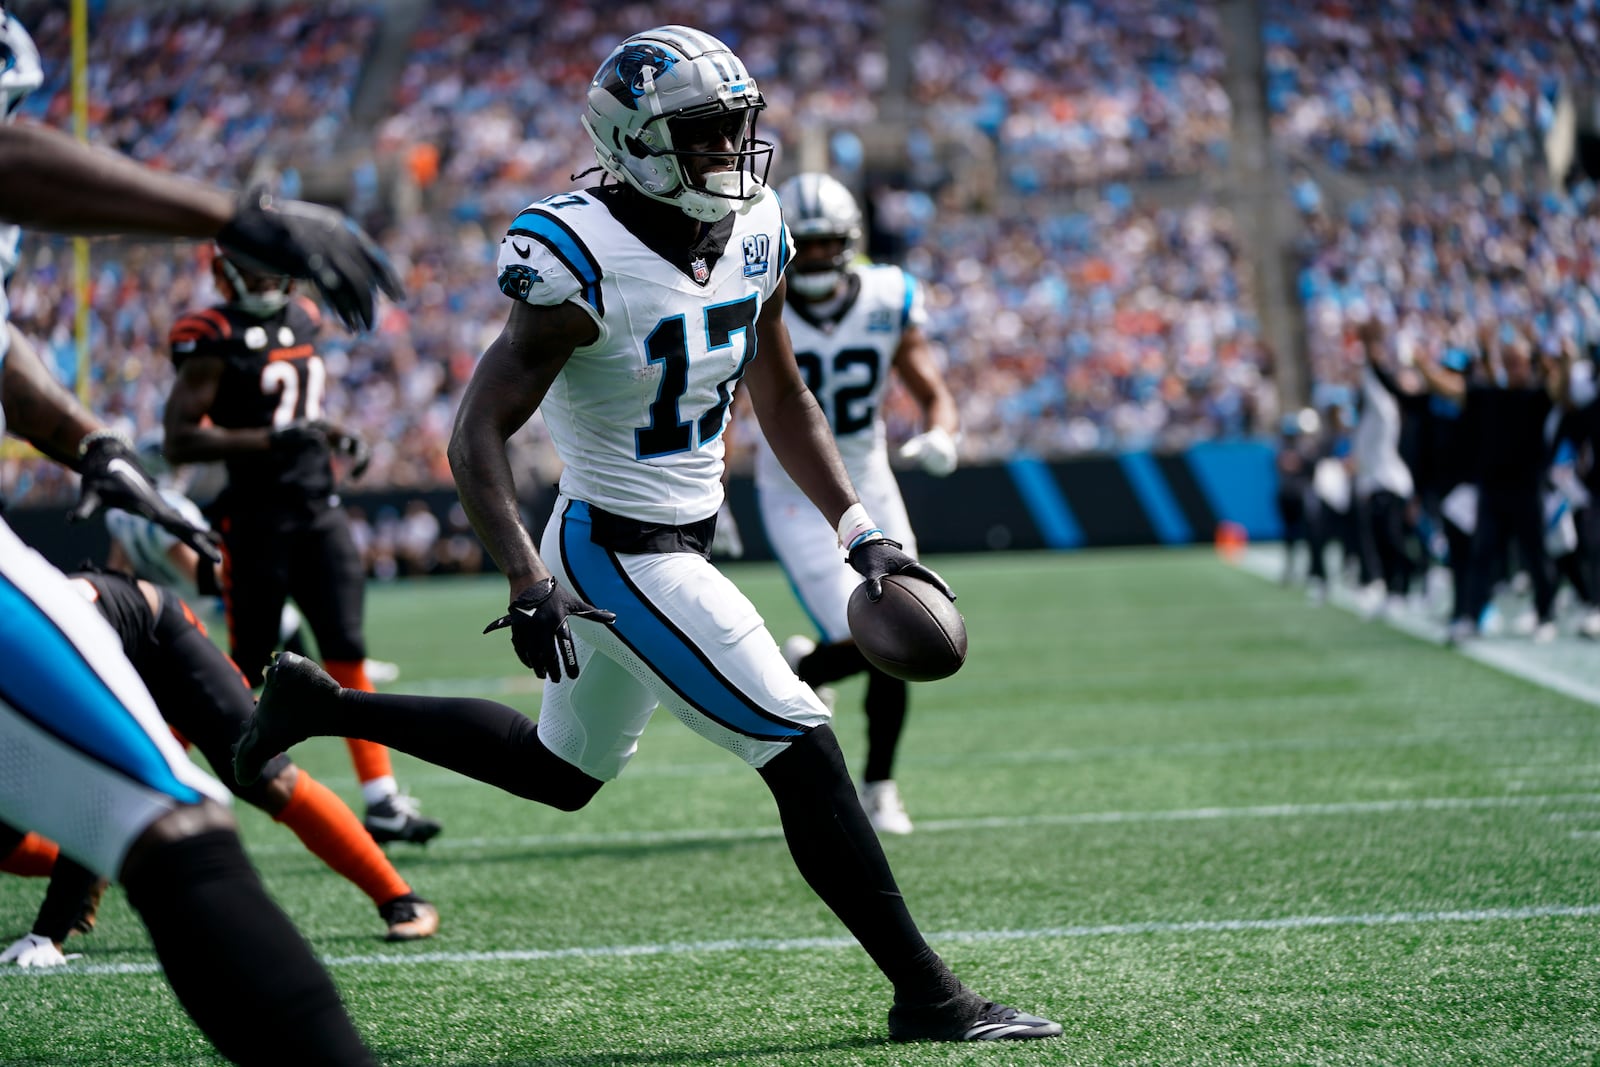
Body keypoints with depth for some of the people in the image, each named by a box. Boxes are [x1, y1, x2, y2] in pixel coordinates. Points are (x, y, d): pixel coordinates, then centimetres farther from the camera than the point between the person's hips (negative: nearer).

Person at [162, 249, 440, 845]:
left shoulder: (302, 321, 12)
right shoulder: (213, 342, -10)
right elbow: (179, 442, -16)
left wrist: (338, 438, 9)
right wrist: (270, 440, -22)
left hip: (320, 511, 6)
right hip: (258, 520, -6)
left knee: (348, 656, 1)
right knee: (246, 670, -1)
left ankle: (382, 801, 1)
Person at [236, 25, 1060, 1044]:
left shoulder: (754, 235, 0)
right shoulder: (585, 265, -23)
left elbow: (781, 398, 14)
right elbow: (480, 433, -22)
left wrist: (861, 532, 6)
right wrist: (529, 581, -33)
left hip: (681, 543, 9)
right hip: (622, 560, -9)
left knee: (561, 770, 25)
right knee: (806, 758, -10)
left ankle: (323, 704, 37)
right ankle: (927, 996, -1)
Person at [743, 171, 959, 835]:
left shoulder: (887, 303, -8)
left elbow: (935, 395, -2)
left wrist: (940, 436, -25)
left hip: (869, 493, 3)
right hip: (795, 501, -3)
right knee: (866, 645, -17)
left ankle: (878, 787, 22)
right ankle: (797, 672, 19)